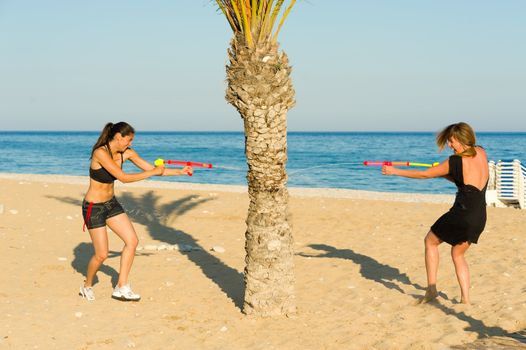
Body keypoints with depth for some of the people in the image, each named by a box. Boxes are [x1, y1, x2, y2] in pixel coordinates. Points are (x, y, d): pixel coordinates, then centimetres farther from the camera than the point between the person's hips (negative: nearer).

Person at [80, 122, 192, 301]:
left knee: (132, 241, -2)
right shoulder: (100, 153, -27)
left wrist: (180, 172, -5)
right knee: (101, 254, -4)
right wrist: (152, 172, -25)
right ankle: (87, 286, 24)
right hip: (93, 207, -7)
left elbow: (151, 168, 2)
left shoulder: (126, 153, -4)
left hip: (111, 204, 8)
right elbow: (123, 177, -31)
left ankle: (121, 288, 8)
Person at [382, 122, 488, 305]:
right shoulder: (481, 153, 6)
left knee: (430, 241, 16)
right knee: (458, 254, 23)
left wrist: (395, 171, 4)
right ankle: (465, 299, 16)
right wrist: (443, 173, 13)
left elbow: (424, 174, -3)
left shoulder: (456, 161, -12)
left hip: (462, 213, -7)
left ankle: (431, 289, 12)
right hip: (480, 217, 7)